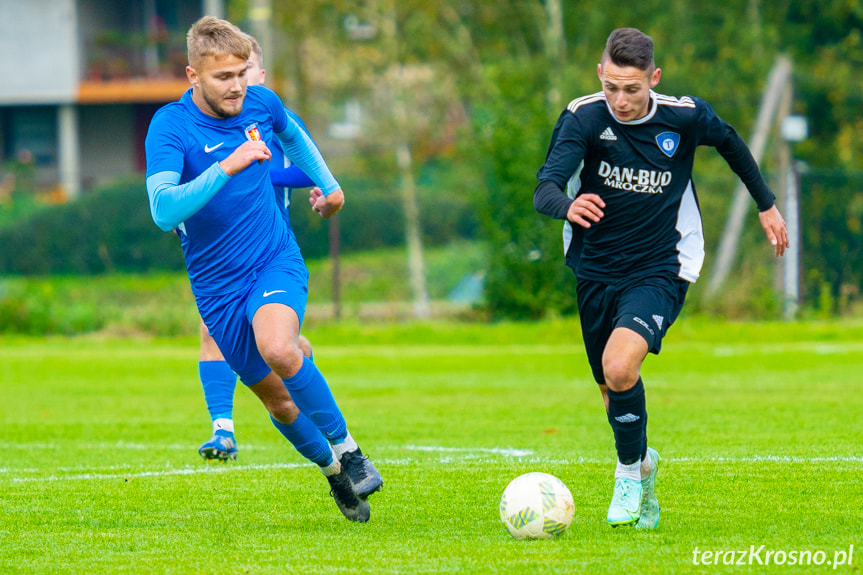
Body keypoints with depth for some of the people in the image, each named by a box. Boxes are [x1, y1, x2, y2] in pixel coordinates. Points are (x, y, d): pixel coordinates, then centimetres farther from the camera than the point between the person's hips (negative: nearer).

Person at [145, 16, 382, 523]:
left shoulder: (261, 103, -4)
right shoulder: (169, 127, -18)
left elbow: (293, 135, 23)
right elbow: (163, 210, -33)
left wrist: (328, 184, 33)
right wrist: (226, 166, -42)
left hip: (277, 261, 0)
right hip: (218, 284, 0)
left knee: (279, 349, -30)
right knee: (274, 395, 6)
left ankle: (348, 449, -14)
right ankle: (334, 471, 31)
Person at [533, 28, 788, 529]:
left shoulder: (685, 116, -12)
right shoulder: (583, 117, -16)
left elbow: (729, 142, 12)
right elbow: (545, 190, -28)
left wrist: (767, 204, 20)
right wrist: (567, 206, -52)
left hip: (661, 270, -2)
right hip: (596, 271, 2)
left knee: (620, 367, -27)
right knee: (615, 393, 13)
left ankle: (631, 468, -3)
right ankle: (643, 475, 42)